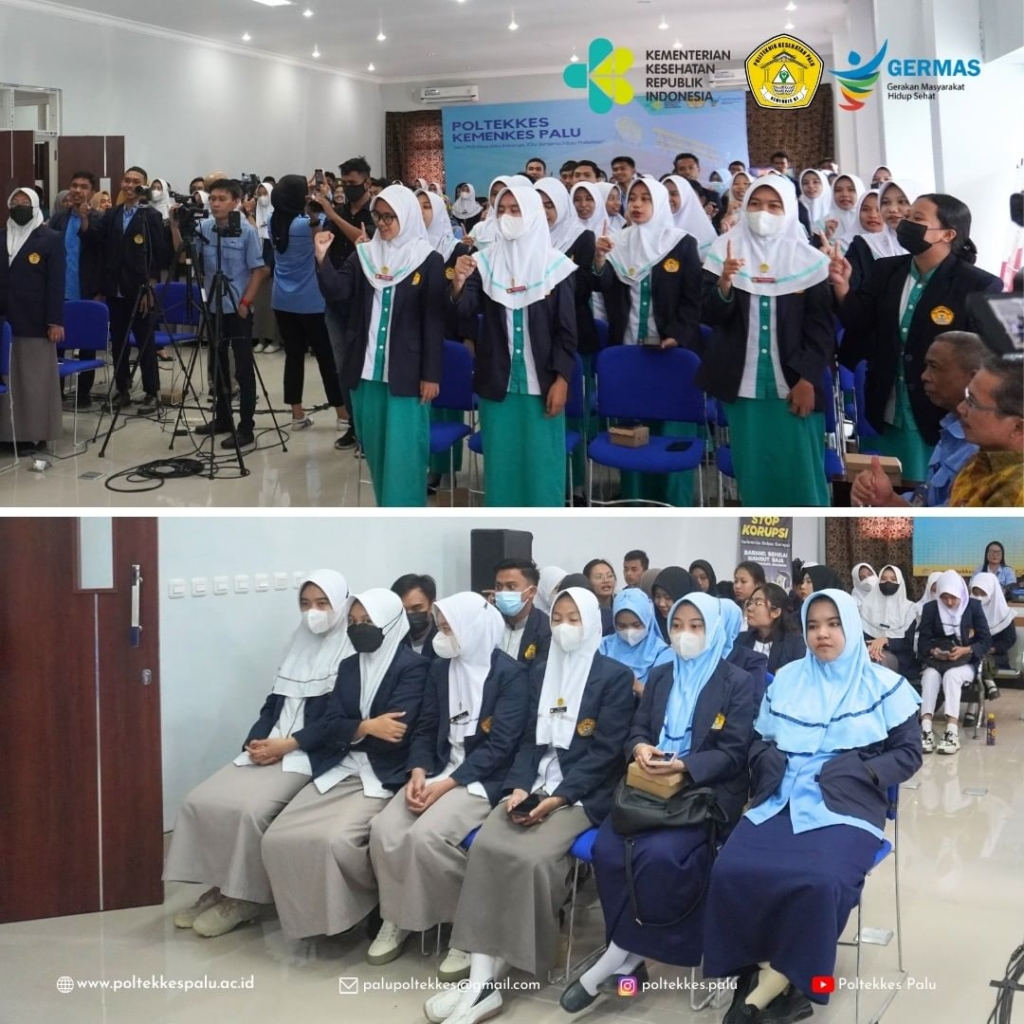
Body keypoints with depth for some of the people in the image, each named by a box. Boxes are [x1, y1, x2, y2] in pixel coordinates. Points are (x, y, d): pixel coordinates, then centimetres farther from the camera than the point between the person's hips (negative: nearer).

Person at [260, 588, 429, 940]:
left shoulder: (413, 667, -5)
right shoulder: (349, 666, 16)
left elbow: (395, 732, -15)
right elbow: (330, 724, 4)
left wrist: (347, 731, -7)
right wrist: (366, 727, -13)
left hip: (384, 776, -6)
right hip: (339, 770, 7)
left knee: (337, 839, -31)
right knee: (278, 837, -15)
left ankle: (382, 906, -1)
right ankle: (312, 916, 5)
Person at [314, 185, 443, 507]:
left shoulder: (429, 260, -5)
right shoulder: (364, 255, 8)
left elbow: (434, 321, -6)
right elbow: (337, 292, -2)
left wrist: (431, 375, -10)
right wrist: (322, 259, -17)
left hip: (407, 374, -5)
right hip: (366, 370, 5)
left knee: (402, 454, -2)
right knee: (376, 451, 12)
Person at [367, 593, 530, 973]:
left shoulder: (511, 674, -8)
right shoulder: (440, 669, 12)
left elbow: (499, 746, -13)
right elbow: (425, 730, 12)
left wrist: (447, 784, -19)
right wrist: (418, 772, -9)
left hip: (483, 779, -6)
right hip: (438, 770, 6)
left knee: (426, 834, -31)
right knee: (384, 829, -21)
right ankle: (397, 917, 3)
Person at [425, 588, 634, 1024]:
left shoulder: (615, 676, -1)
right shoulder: (541, 673, 17)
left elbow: (605, 751, -8)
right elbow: (529, 740, 13)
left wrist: (558, 798, -17)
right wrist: (519, 786, -7)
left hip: (584, 792, -5)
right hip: (536, 784, 5)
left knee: (532, 856, -30)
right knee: (486, 845, -23)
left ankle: (489, 980, -18)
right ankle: (481, 981, -27)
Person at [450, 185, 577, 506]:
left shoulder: (555, 264, -4)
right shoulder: (485, 261, 3)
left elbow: (566, 329, -3)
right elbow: (465, 309, -8)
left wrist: (561, 380, -8)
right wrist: (459, 281, -27)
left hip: (542, 382, -2)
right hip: (496, 380, 2)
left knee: (542, 461, 3)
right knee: (500, 460, 8)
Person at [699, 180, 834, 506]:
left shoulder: (808, 259, 0)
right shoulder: (725, 250, 3)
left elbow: (821, 326, 1)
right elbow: (711, 316, -2)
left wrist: (808, 379, -8)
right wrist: (724, 284, -22)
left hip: (795, 385, -1)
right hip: (743, 384, 1)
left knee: (800, 470, -3)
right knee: (753, 470, 4)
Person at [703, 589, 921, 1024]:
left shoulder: (884, 685, 7)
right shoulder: (787, 679, 17)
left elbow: (908, 753, 5)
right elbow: (758, 738, 21)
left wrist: (858, 770, -11)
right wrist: (766, 758, -3)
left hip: (847, 804, -3)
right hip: (781, 798, 3)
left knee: (819, 882, -34)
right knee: (732, 871, -26)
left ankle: (769, 988, -15)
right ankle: (767, 976, -12)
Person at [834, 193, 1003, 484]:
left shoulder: (978, 286, -12)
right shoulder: (886, 270, 3)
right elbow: (858, 324, 3)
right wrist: (842, 286, -13)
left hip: (944, 418, -5)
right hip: (888, 415, 5)